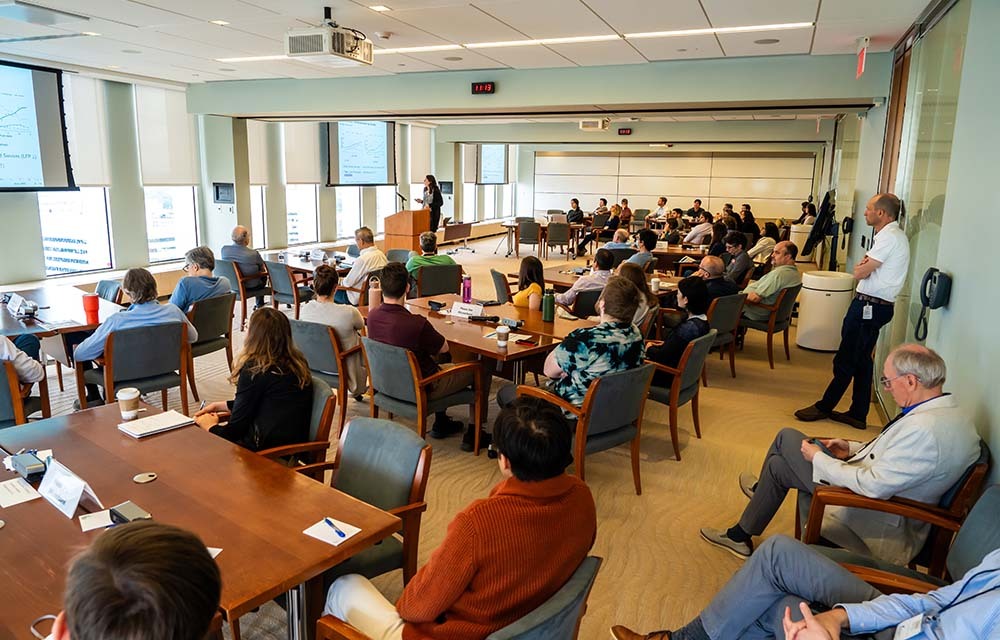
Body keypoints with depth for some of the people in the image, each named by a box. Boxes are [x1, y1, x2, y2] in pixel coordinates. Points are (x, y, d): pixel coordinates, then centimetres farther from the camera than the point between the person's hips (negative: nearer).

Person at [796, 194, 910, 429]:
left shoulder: (889, 237, -16)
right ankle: (857, 414, 19)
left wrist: (861, 266, 2)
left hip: (869, 306, -10)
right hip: (873, 306, 10)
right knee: (861, 361, 13)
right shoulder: (893, 235, 17)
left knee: (846, 360, -1)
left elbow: (860, 273, -18)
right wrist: (865, 264, -7)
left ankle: (824, 407, 9)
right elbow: (864, 270, 13)